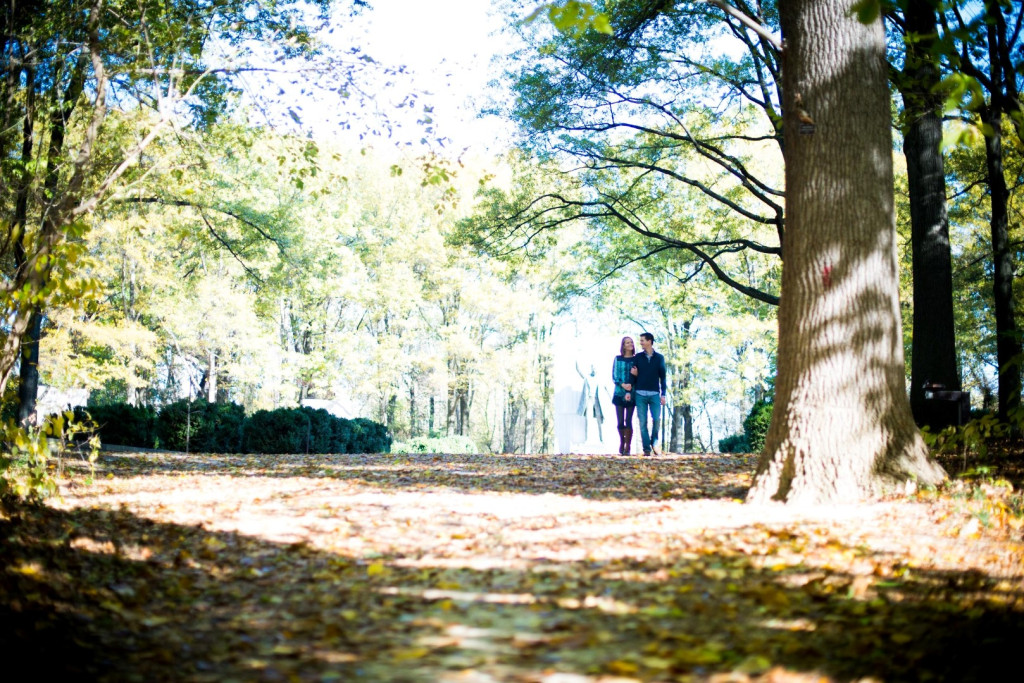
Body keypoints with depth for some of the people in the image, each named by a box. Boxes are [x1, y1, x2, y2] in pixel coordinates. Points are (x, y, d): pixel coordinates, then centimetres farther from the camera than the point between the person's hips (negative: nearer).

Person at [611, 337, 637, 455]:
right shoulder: (618, 359, 6)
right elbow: (614, 376, 2)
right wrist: (623, 385, -14)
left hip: (632, 394, -1)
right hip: (619, 393, 1)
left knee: (628, 421, -8)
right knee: (620, 421, 1)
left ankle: (627, 447, -5)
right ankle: (622, 442, 24)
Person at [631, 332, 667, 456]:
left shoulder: (659, 358, 7)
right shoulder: (638, 357, 9)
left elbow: (662, 377, 8)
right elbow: (633, 375, 11)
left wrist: (663, 394, 3)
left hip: (654, 394, -1)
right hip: (640, 394, 1)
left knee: (657, 419, -10)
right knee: (643, 422, -2)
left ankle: (654, 442, 11)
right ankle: (646, 448, 2)